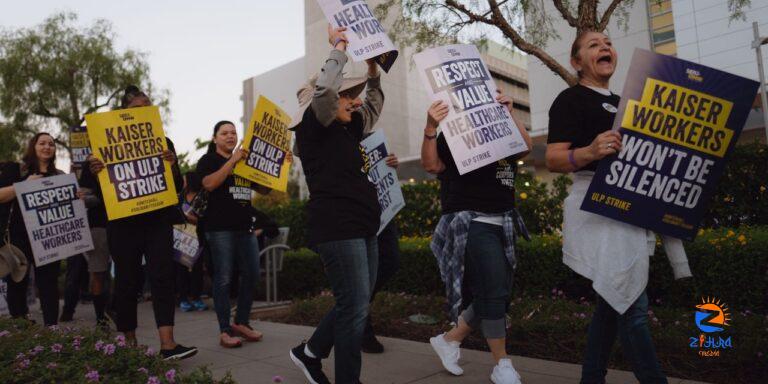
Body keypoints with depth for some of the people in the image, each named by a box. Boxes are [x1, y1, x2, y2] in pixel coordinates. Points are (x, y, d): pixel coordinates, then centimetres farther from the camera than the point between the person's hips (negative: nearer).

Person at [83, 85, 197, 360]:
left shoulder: (163, 142, 9)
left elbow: (178, 187, 6)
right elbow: (99, 191, 3)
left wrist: (172, 166, -14)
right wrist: (94, 173, -19)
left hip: (158, 221, 1)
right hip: (123, 223, -1)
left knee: (163, 277, -9)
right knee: (126, 282, 5)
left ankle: (167, 344, -14)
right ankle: (128, 343, 19)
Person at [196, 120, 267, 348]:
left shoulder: (244, 161, 22)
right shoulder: (209, 160, 5)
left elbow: (264, 190, 19)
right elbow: (209, 184, -15)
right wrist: (232, 161, -18)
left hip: (245, 227, 6)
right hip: (220, 227, -6)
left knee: (251, 275, 4)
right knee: (223, 278, -6)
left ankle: (241, 323, 17)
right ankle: (224, 331, -1)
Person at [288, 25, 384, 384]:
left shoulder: (347, 130, 19)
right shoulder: (313, 130, -4)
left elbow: (374, 106, 32)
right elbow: (323, 89, -21)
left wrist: (373, 68, 21)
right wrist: (339, 48, -8)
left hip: (362, 229, 9)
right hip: (337, 229, -9)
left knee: (356, 306, 15)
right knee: (354, 308, -7)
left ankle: (310, 352, 33)